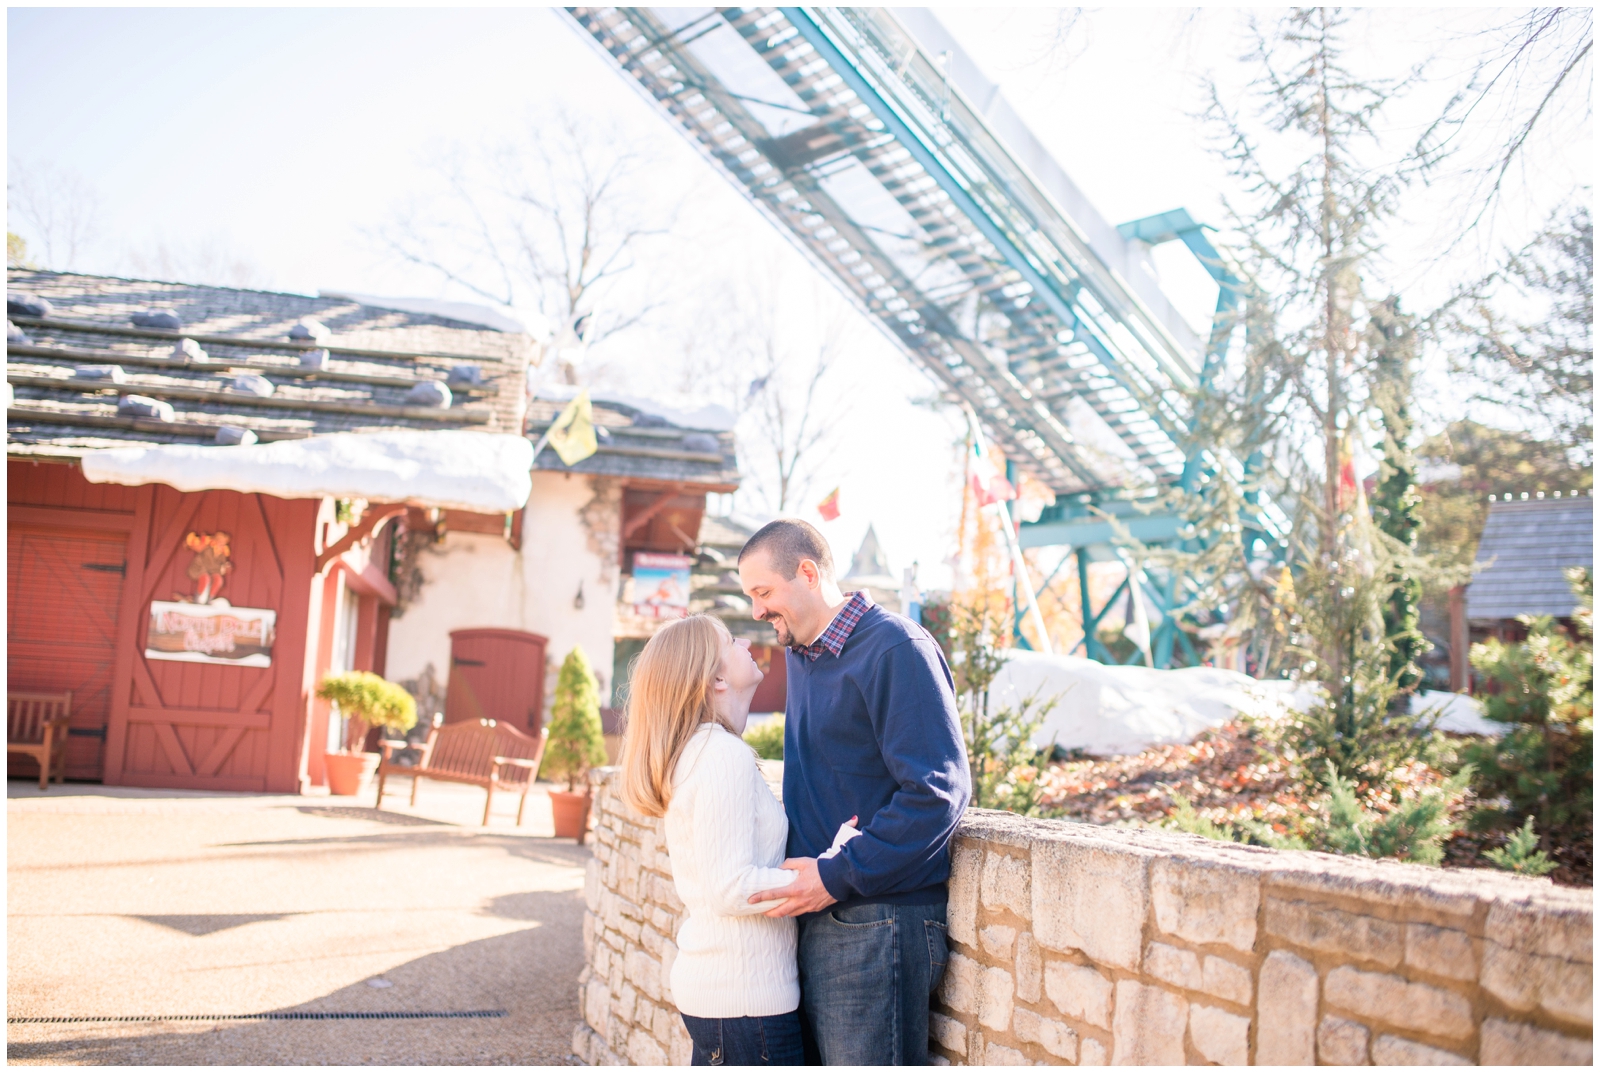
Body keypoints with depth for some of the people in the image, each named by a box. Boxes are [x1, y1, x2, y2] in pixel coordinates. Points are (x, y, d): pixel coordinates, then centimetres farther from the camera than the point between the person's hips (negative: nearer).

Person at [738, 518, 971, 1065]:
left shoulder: (896, 650, -13)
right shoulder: (801, 655, 16)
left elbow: (938, 793, -20)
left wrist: (837, 875, -19)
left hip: (877, 926, -9)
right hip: (815, 914, 9)